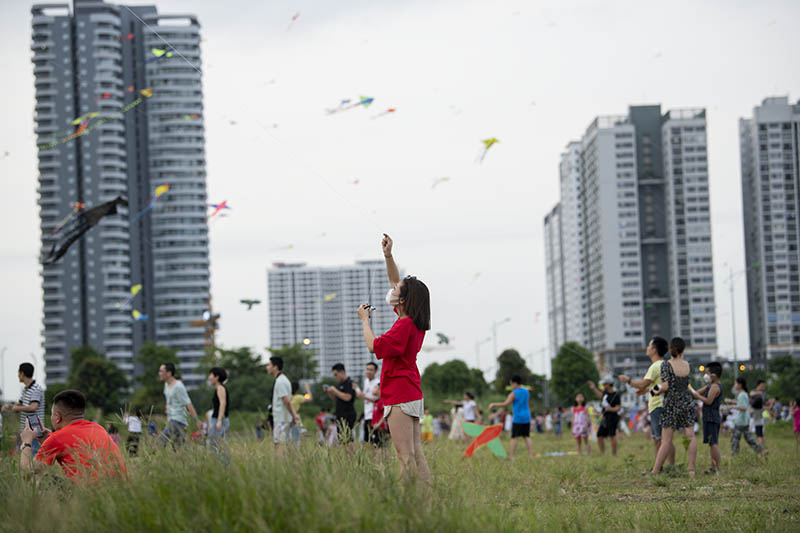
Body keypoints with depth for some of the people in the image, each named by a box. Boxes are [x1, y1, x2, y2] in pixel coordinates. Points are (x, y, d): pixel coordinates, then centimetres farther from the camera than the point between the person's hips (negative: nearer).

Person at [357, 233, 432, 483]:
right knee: (416, 454, 8)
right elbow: (396, 282, 22)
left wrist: (365, 320, -5)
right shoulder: (414, 322, 11)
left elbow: (375, 346, -17)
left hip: (400, 396, -9)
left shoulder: (404, 326, -16)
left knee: (405, 455, -11)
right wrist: (388, 256, 18)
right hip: (413, 394, 9)